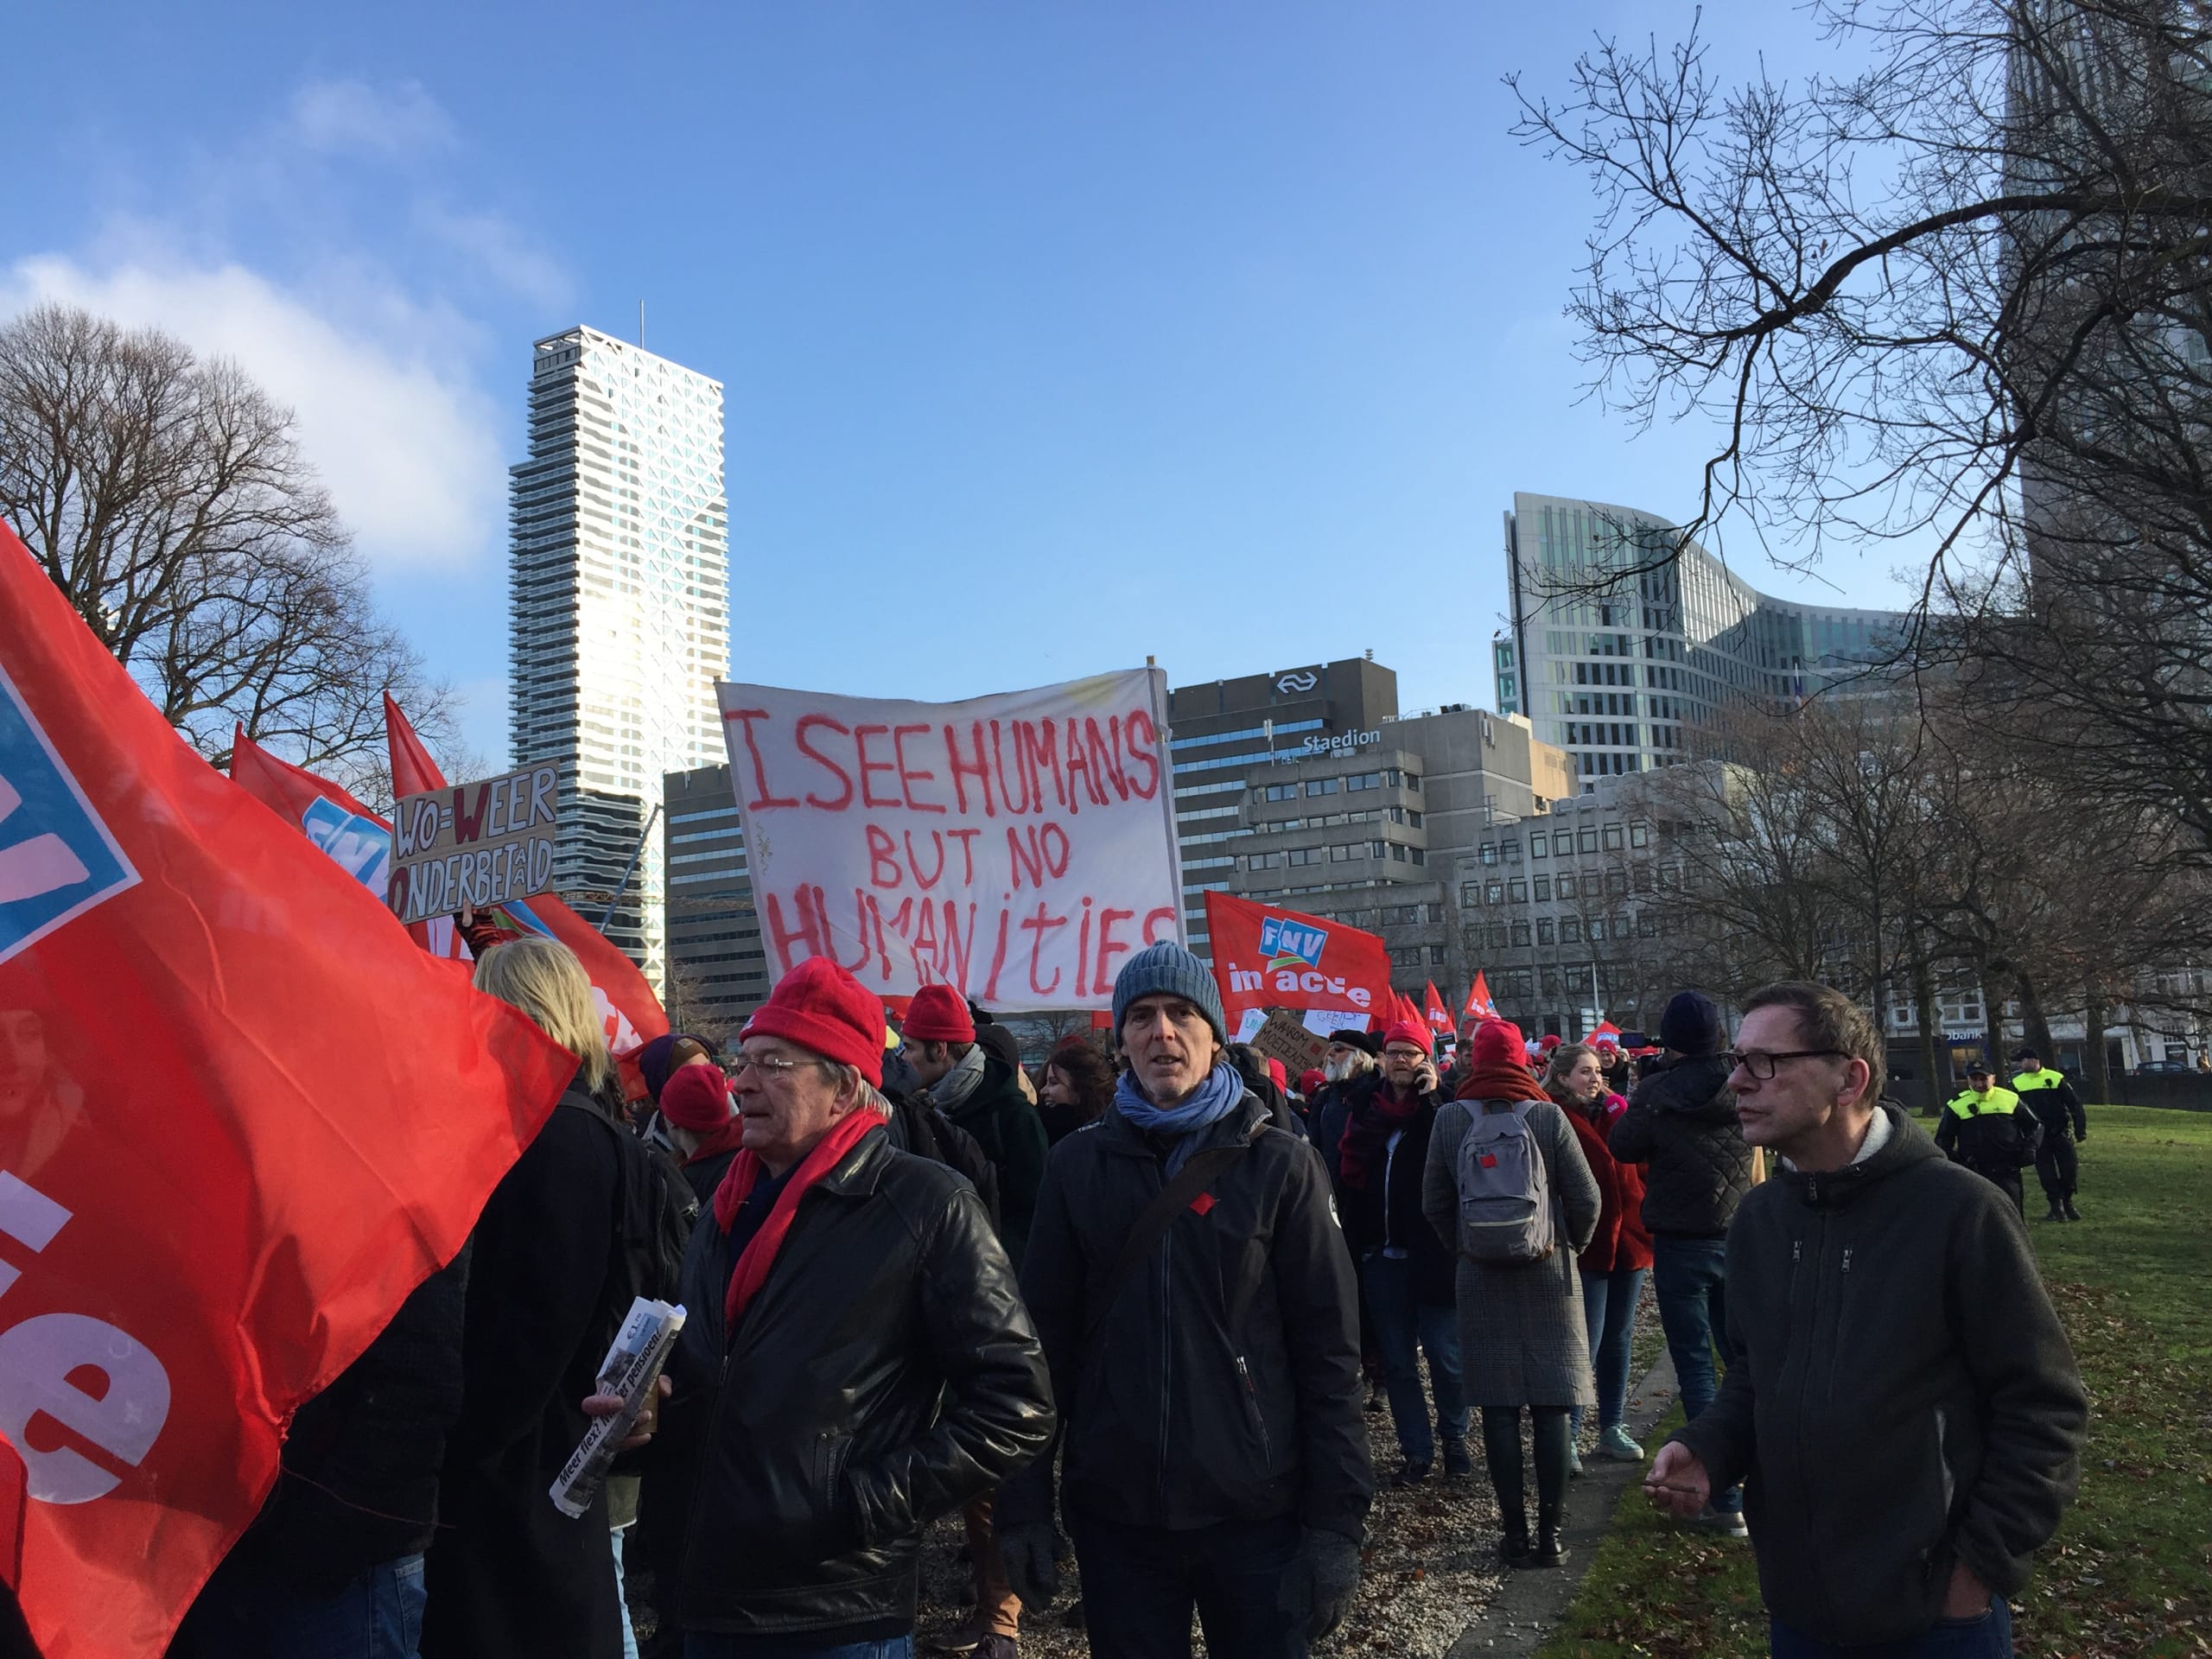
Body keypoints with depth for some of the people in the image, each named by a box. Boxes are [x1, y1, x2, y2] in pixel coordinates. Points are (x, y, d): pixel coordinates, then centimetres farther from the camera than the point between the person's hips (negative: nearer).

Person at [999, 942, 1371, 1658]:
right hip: (1114, 1513, 2)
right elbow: (1045, 1337, 4)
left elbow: (1328, 1348, -4)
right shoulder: (1078, 1164, 2)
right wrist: (1025, 1505, 1)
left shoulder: (1279, 1163, -3)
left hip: (1257, 1511, -1)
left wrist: (1337, 1521, -8)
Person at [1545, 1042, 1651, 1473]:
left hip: (1628, 1240, 6)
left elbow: (1643, 1165, 6)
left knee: (1618, 1339, 14)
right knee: (1587, 1340, -5)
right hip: (1585, 1245, -6)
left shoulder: (1615, 1111, 10)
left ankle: (1612, 1428, 25)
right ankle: (1567, 1434, 4)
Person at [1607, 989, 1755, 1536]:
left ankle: (1726, 1500, 1)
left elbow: (1622, 1147, 0)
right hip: (1739, 1240, 4)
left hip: (1680, 1246, -3)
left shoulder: (1655, 1092, -12)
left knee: (1697, 1368, 2)